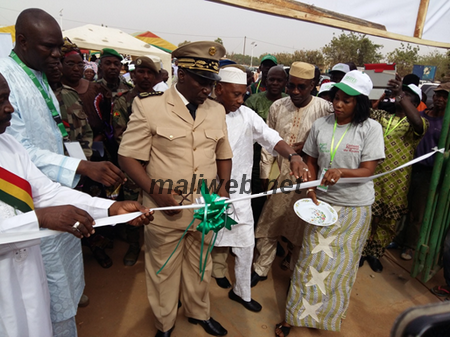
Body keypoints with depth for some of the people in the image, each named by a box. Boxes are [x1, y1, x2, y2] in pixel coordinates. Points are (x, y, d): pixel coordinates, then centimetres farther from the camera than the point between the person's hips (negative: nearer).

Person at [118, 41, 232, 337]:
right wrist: (156, 193, -19)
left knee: (200, 266, 20)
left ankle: (199, 312, 47)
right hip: (165, 210, -3)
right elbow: (128, 156, -7)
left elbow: (224, 155, 15)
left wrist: (223, 187, -1)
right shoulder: (149, 107, -8)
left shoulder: (217, 110, 7)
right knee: (164, 270, 14)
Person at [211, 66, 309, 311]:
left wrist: (292, 155, -35)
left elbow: (270, 137, -16)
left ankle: (241, 291, 33)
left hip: (238, 192, 3)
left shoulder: (247, 115, -3)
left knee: (245, 244, 10)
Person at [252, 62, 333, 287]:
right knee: (268, 225, 12)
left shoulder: (324, 108, -9)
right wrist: (265, 172, 7)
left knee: (300, 229, 13)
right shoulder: (277, 107, 1)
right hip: (281, 175, 3)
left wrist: (309, 146, -18)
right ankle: (261, 268, 33)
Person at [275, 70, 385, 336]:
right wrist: (311, 188, -8)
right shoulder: (320, 125, -2)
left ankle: (329, 315, 37)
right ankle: (296, 315, 24)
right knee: (312, 260, 7)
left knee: (342, 264, 13)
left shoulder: (371, 128, -10)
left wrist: (342, 171, -30)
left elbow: (368, 171, -12)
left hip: (355, 208, -1)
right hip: (322, 203, 2)